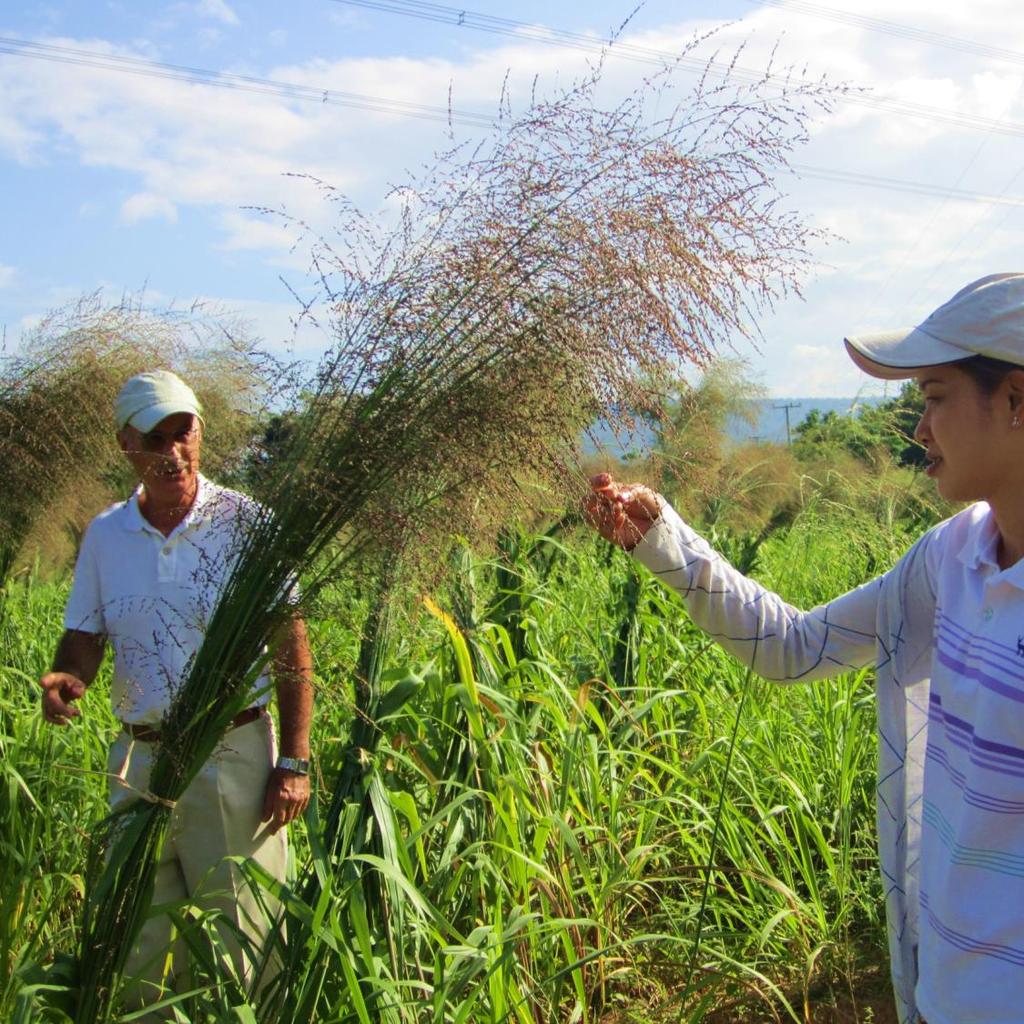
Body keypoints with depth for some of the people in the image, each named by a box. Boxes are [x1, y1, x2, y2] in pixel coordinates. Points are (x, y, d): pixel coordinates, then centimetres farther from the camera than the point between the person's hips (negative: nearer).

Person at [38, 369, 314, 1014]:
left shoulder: (246, 522, -5)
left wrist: (295, 762, -9)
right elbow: (85, 638, 12)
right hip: (139, 760, 4)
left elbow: (292, 646, -4)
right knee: (139, 941, 10)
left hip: (234, 755, -3)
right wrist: (65, 678, -13)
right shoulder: (104, 534, 6)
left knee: (242, 936, 3)